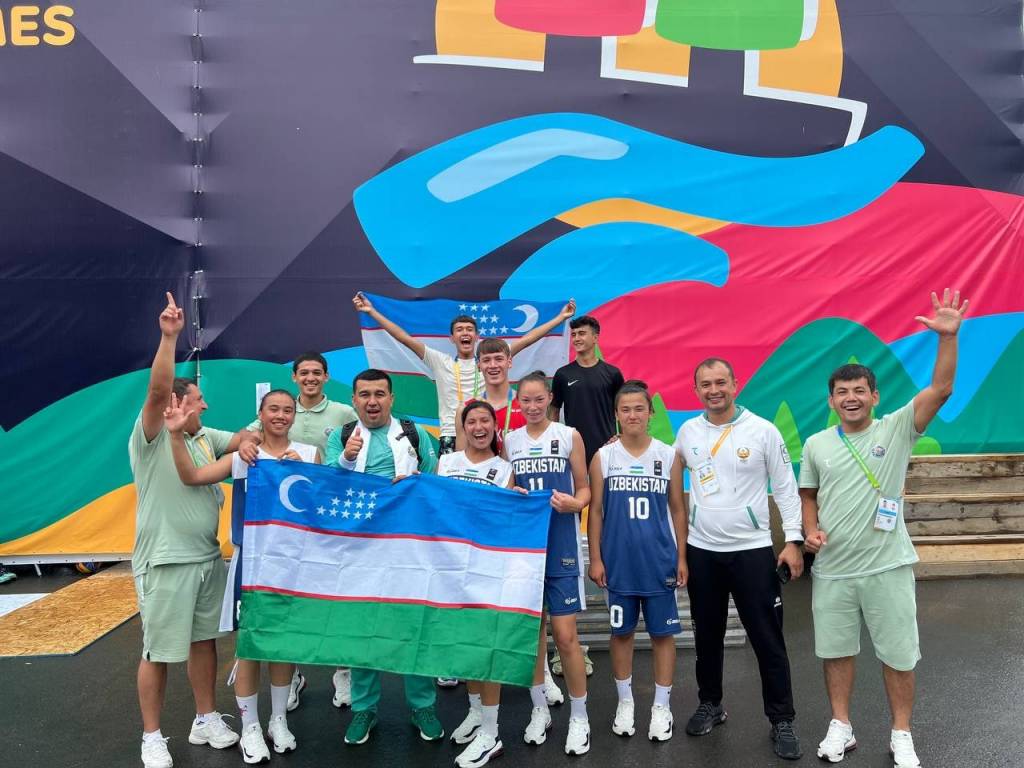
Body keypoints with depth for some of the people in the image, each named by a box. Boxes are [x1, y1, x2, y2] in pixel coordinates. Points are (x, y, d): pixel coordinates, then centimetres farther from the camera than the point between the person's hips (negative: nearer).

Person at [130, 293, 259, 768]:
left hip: (208, 557, 7)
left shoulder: (205, 438, 10)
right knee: (159, 652, 4)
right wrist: (169, 336, -32)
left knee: (204, 639, 15)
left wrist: (244, 442, -15)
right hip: (164, 561, -6)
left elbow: (240, 437, 10)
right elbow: (158, 390, -24)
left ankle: (205, 720, 30)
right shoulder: (150, 439, -10)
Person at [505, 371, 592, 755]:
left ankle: (579, 716, 16)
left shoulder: (569, 436, -1)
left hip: (561, 546, -3)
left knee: (565, 634, -2)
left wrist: (574, 503, -18)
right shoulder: (509, 440, 7)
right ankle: (539, 709, 28)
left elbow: (584, 488, 3)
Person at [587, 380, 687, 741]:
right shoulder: (603, 457, -1)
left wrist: (681, 557, 1)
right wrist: (596, 558, -2)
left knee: (663, 632, 8)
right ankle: (625, 701, 29)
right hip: (618, 561, 0)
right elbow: (595, 511, 1)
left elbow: (677, 510, 4)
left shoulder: (668, 455, -1)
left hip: (660, 560, 0)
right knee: (621, 631, 11)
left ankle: (661, 706, 23)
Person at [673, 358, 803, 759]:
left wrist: (792, 540, -8)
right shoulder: (687, 431, 2)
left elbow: (785, 488, -3)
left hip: (753, 550, -3)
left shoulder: (763, 430, -7)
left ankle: (782, 722, 19)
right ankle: (710, 704, 34)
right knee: (707, 635, 16)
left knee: (767, 639, 3)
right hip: (701, 550, 3)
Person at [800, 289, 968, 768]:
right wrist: (810, 529, -6)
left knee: (898, 655, 10)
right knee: (835, 651, 14)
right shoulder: (816, 445, 3)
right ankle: (840, 727, 31)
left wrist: (948, 336, -28)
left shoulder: (896, 429, -5)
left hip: (887, 567, -2)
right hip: (832, 568, 3)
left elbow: (941, 390, -17)